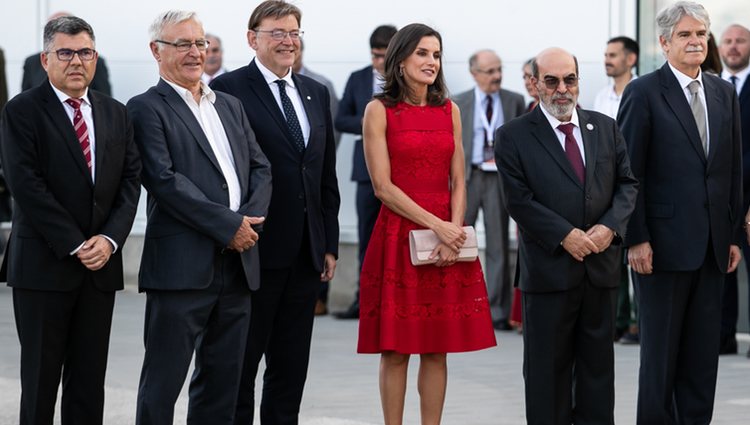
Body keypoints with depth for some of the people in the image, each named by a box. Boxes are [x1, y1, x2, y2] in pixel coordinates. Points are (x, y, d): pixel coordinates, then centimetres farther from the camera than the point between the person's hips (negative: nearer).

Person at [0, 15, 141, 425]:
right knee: (41, 376, 2)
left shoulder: (116, 114, 12)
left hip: (101, 265, 4)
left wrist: (110, 238, -9)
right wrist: (75, 245, -15)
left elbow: (130, 181, 7)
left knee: (90, 380, 7)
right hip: (44, 264, -4)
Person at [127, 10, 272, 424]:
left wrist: (250, 220, -6)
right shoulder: (147, 108, -4)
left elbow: (260, 168, 14)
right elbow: (164, 180, -14)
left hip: (237, 262, 7)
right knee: (163, 380, -2)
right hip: (183, 265, -7)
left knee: (223, 381, 11)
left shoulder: (230, 106, 19)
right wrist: (228, 226, -15)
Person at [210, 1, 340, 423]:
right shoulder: (229, 89, -7)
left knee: (292, 368, 12)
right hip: (255, 250, -6)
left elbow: (327, 176, 15)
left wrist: (329, 244, 12)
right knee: (241, 363, 3)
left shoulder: (316, 93, 14)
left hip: (306, 256, 6)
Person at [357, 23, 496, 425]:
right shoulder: (380, 110, -2)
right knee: (396, 349, -1)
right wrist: (435, 224, -13)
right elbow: (383, 186, -8)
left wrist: (453, 232, -8)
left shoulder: (449, 110, 11)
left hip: (447, 237, 4)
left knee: (437, 349, 5)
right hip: (399, 233, -4)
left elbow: (458, 182, 8)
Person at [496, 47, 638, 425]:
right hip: (549, 268, -4)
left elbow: (627, 184, 8)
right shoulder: (513, 137, -2)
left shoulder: (605, 128, 11)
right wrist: (565, 235, -17)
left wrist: (610, 226, -9)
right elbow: (518, 199, -9)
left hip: (601, 265, 4)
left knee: (598, 362, 10)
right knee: (547, 366, 3)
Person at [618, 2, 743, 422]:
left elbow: (734, 170, 13)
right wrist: (636, 239, -12)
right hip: (665, 242, -5)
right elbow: (629, 173, -8)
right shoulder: (644, 93, -5)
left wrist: (734, 234, 9)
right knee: (660, 350, 3)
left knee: (704, 352, 8)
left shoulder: (724, 93, 11)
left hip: (712, 245, 5)